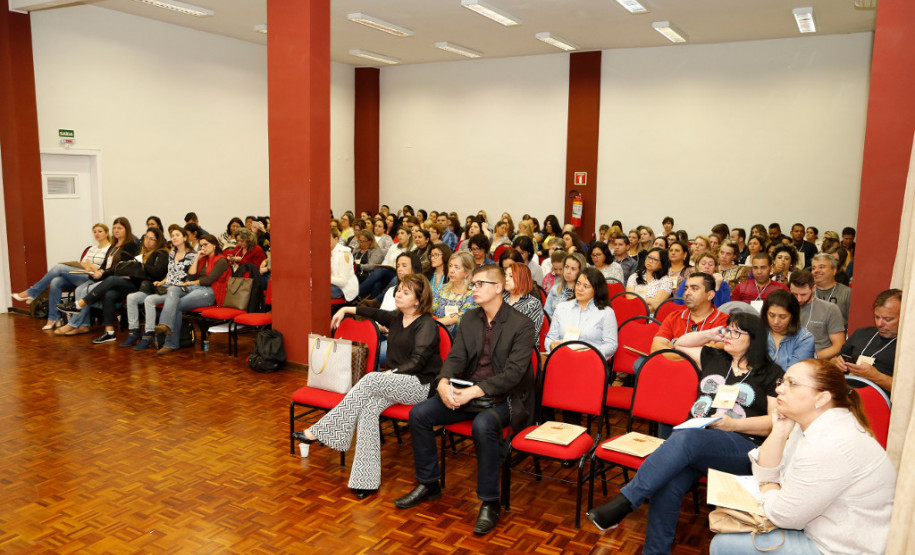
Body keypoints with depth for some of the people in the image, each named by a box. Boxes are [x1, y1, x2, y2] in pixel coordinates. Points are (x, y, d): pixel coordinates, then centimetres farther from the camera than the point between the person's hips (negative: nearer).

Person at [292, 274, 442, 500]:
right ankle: (367, 479, -28)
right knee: (368, 407, -25)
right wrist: (346, 309, 34)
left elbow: (417, 362, -17)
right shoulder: (396, 318, 15)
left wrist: (389, 374, -22)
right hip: (395, 382, 7)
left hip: (421, 385, -6)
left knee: (371, 379, -29)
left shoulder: (427, 325, -8)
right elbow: (375, 313, 35)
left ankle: (318, 431, -23)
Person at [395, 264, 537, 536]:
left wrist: (475, 391, -29)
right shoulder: (470, 319, 9)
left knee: (483, 424, -37)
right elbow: (456, 356, 5)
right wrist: (443, 382, -18)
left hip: (505, 398, -6)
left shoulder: (522, 325, -11)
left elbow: (513, 373, -19)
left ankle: (490, 502, -18)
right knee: (419, 414, -11)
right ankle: (428, 484, 9)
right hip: (469, 393, 6)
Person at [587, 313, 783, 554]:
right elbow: (680, 344, 34)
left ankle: (623, 503, -41)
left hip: (742, 447, -4)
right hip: (695, 437, 4)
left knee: (685, 439, -39)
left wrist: (734, 424, -12)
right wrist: (710, 334, 19)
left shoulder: (771, 373, 8)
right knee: (667, 486, -30)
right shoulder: (714, 358, 22)